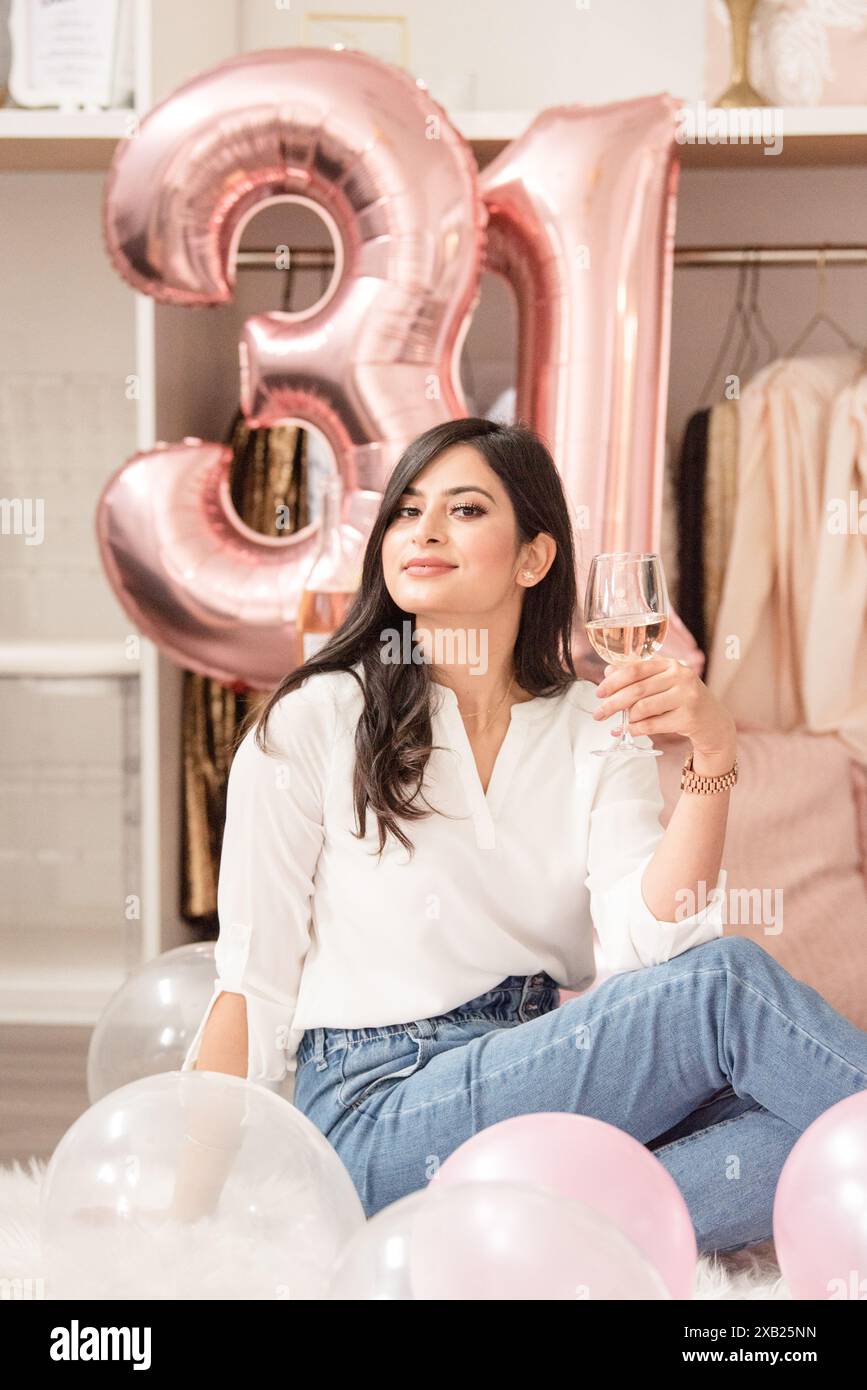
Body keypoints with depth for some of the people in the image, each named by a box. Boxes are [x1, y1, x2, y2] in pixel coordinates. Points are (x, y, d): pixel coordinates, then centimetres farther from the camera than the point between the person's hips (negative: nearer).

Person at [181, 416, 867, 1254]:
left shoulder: (593, 729, 8)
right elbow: (254, 979, 1)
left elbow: (648, 944, -6)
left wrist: (711, 763, -19)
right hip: (377, 1116, -4)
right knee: (726, 983, -26)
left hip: (552, 1098, 5)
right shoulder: (313, 721, -1)